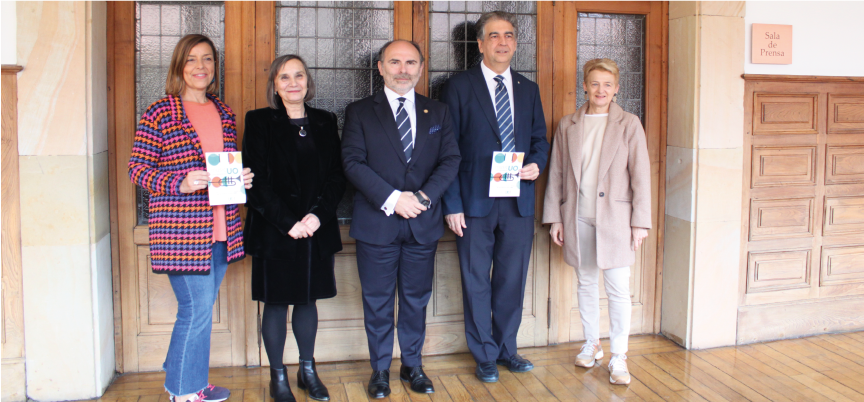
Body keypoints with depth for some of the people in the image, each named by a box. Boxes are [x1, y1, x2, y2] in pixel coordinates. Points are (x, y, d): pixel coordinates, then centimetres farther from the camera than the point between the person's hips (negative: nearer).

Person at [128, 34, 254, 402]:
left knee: (201, 307, 15)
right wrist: (180, 183, -22)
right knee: (198, 308, -3)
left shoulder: (223, 113, 12)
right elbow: (138, 169, -7)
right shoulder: (159, 113, -5)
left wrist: (242, 178, 0)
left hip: (219, 230, 6)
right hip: (181, 230, -6)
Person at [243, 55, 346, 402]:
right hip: (274, 231, -3)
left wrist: (318, 215, -11)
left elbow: (337, 175, 5)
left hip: (317, 230, 3)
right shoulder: (260, 122, 0)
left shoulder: (325, 122, 9)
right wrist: (288, 222, -14)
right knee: (276, 304, 5)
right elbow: (255, 180, -7)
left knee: (308, 300, 13)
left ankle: (308, 370, 27)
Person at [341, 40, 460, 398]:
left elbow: (450, 160, 3)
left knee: (416, 299, 12)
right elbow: (353, 162, -8)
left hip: (423, 222, 2)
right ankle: (380, 370, 23)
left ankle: (413, 365, 28)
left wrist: (424, 196, -13)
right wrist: (392, 198, -18)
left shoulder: (437, 112, 10)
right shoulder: (360, 112, 2)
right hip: (377, 222, -2)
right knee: (378, 302, 7)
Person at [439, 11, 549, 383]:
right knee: (477, 282, 6)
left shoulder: (528, 89, 12)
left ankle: (506, 349, 29)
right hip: (475, 201, -4)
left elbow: (540, 139, 17)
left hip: (519, 201, 4)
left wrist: (537, 164, -6)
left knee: (513, 279, 12)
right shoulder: (458, 86, -2)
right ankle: (484, 356, 21)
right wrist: (452, 205, -10)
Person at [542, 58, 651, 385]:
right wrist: (554, 218, 4)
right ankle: (591, 344, 29)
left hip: (614, 218, -2)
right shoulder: (567, 125, 6)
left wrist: (640, 222, -6)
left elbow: (640, 175, -2)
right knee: (586, 284, 13)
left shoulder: (629, 125, 0)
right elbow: (556, 173, 8)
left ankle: (618, 357, 11)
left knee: (618, 289, -1)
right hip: (577, 218, 3)